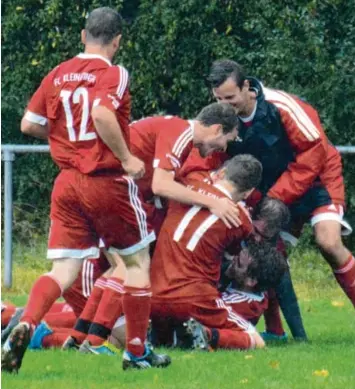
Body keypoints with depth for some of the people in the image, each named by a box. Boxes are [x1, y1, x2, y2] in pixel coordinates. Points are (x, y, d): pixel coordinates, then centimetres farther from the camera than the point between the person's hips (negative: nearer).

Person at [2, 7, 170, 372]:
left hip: (67, 182, 5)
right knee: (138, 261, 13)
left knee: (64, 271, 5)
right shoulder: (112, 73, -9)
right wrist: (126, 158, -16)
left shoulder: (58, 74, 7)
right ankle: (136, 352, 16)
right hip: (108, 181, -5)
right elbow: (102, 114, -27)